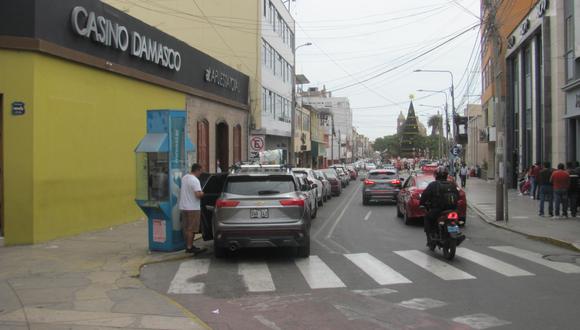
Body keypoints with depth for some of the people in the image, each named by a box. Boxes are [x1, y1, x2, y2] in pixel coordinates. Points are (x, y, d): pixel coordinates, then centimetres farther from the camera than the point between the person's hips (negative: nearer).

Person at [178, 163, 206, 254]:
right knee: (191, 229, -3)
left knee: (186, 228, 13)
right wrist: (202, 193, -4)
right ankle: (189, 247, -1)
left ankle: (188, 245, 21)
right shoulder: (195, 180, -17)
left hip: (183, 207, 9)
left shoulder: (184, 177, 10)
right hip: (192, 208, -9)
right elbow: (198, 194, -26)